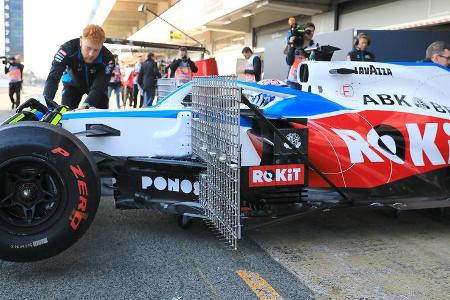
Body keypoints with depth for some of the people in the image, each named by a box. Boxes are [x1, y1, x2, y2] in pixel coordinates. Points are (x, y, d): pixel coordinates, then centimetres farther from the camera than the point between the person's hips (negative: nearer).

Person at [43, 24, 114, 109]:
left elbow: (98, 87, -42)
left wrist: (85, 106, -60)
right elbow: (53, 77, -42)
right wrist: (46, 101, -60)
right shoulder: (67, 49, -36)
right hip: (73, 84, 0)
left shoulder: (107, 58, -36)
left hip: (96, 85, 0)